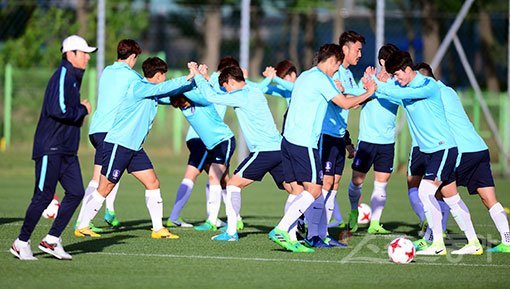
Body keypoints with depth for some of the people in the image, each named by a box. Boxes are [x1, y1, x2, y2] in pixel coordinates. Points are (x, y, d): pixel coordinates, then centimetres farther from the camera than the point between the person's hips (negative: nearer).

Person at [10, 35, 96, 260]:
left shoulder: (73, 78, 17)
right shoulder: (62, 76, -14)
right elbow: (58, 110, -25)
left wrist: (79, 112, 5)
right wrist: (83, 110, -11)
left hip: (67, 149, 9)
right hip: (51, 148, -9)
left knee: (76, 192, 0)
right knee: (44, 196, -6)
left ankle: (52, 240, 5)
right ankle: (21, 243, 5)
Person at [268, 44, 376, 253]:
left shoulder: (305, 76, 20)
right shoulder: (321, 79, -8)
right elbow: (345, 104, -8)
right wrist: (368, 93, 6)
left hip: (288, 140, 9)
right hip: (304, 143, -9)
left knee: (297, 191, 8)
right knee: (314, 190, -8)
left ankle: (289, 237, 1)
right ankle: (280, 230, -17)